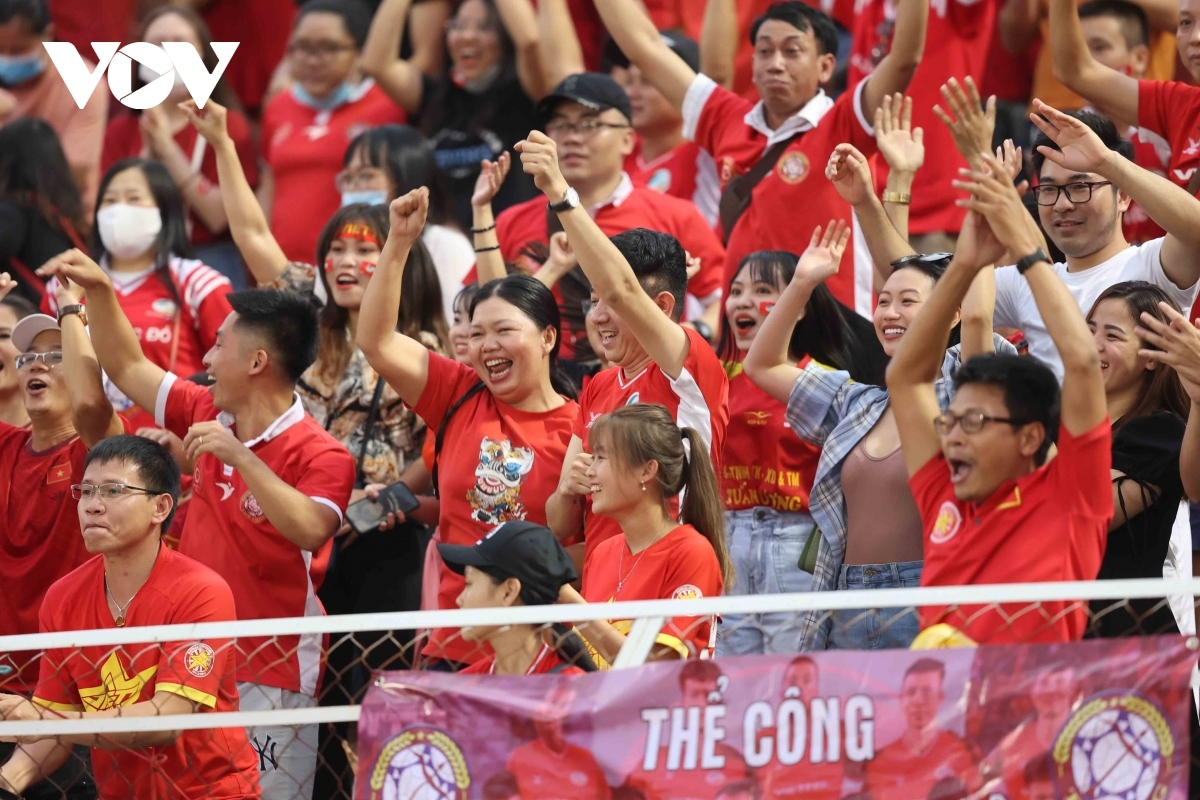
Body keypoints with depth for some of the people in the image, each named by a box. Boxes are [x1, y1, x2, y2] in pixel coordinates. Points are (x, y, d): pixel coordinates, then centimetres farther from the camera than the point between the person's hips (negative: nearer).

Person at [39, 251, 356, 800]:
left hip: (270, 681, -7)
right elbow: (127, 369, 20)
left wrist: (241, 456, -32)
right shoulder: (206, 415, 8)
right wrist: (98, 290, 12)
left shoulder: (320, 456, -13)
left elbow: (310, 530, -31)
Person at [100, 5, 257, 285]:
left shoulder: (228, 126, -1)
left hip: (209, 264, -2)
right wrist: (148, 154, -13)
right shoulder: (123, 129, 6)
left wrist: (169, 151, -16)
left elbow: (220, 217, -11)